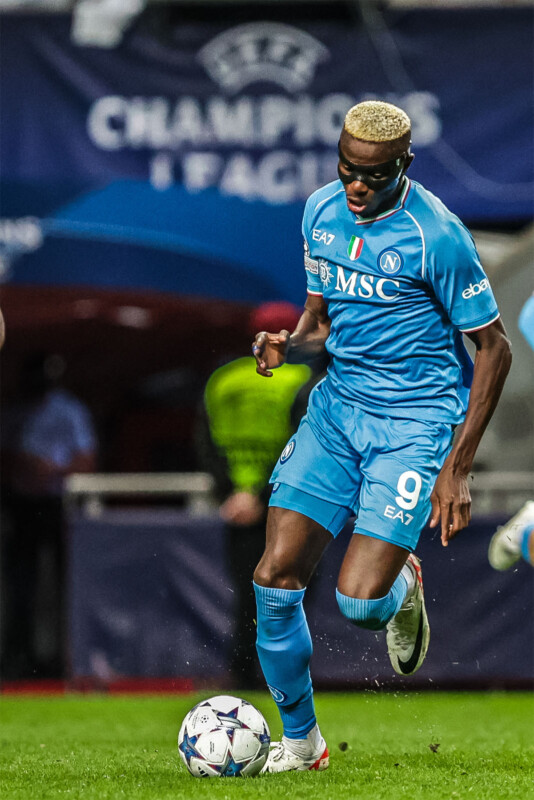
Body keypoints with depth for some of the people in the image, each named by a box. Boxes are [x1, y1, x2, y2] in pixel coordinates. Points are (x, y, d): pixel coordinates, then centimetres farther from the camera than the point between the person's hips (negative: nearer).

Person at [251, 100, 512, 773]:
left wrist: (457, 468, -12)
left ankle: (403, 588, 22)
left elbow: (494, 349, -9)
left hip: (417, 420, -5)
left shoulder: (435, 233, -16)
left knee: (358, 602, -18)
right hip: (338, 407, 6)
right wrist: (286, 346, -8)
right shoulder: (321, 212, 4)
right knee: (275, 579, -7)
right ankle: (298, 742, 13)